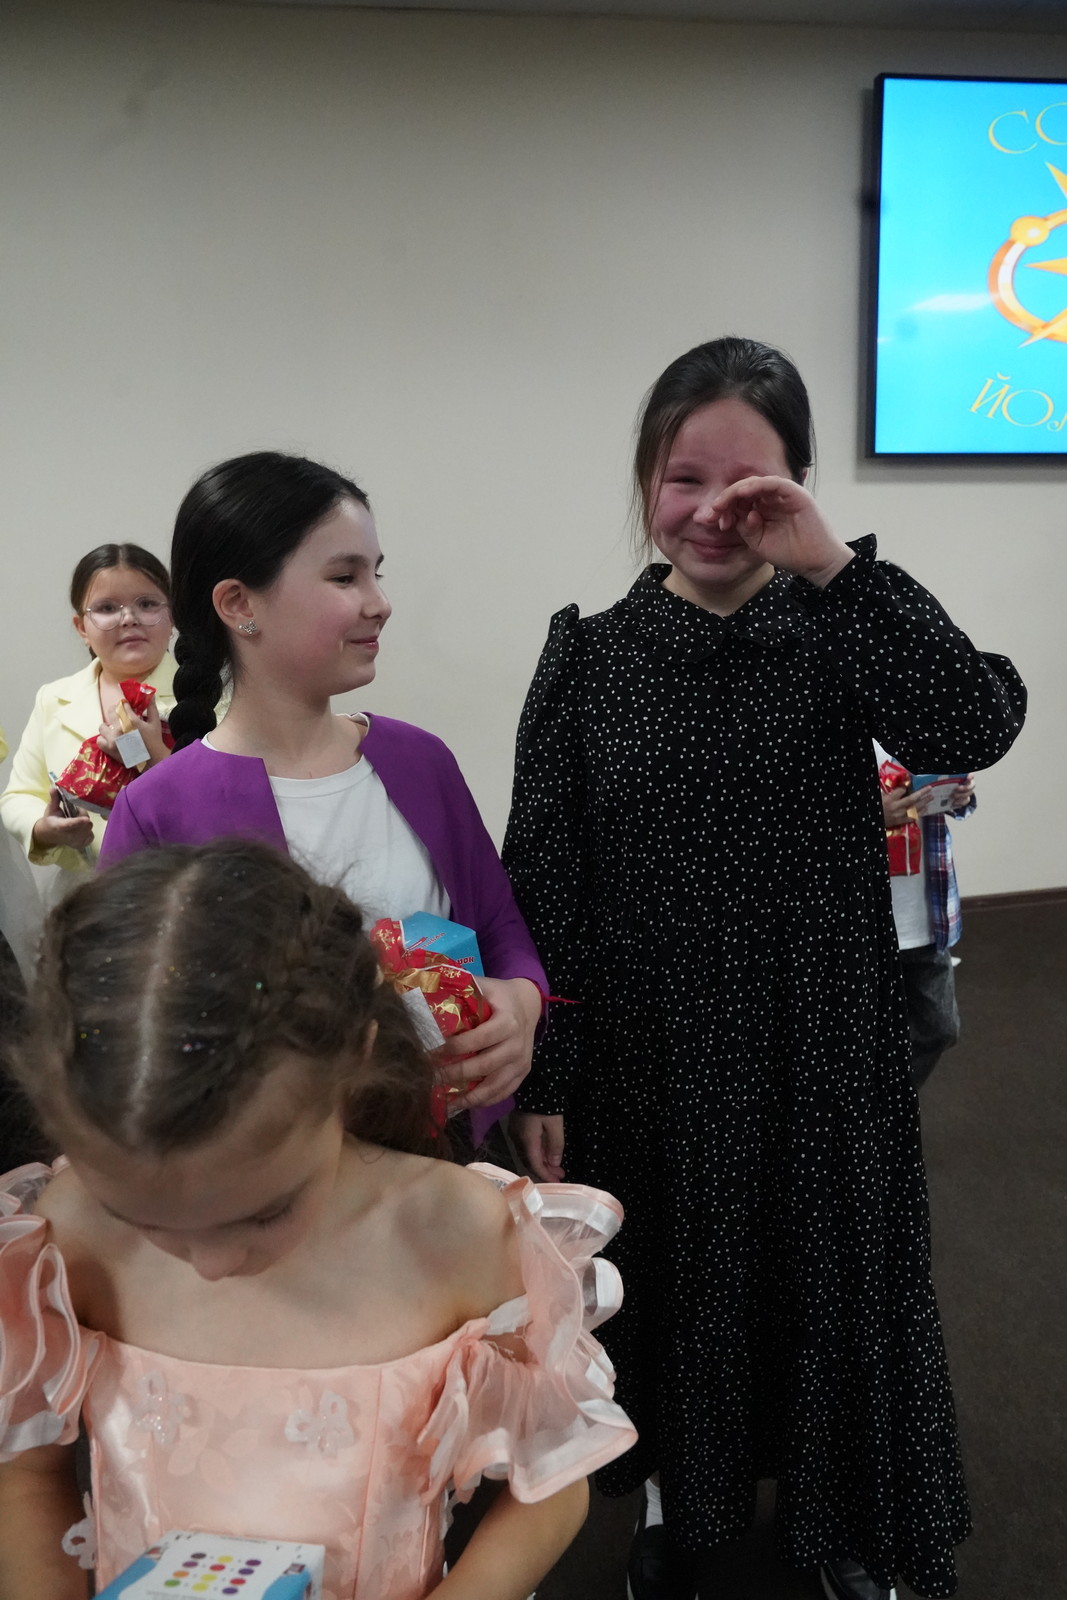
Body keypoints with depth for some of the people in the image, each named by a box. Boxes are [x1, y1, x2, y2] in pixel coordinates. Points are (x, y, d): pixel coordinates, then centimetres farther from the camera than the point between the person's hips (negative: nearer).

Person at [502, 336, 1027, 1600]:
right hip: (649, 1050, 0)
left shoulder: (837, 634, -6)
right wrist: (541, 1079, -4)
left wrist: (831, 563, -28)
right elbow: (542, 885, -4)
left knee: (823, 1281, 17)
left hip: (818, 1043, 0)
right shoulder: (589, 656, -6)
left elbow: (976, 726, -25)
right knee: (669, 1284, 17)